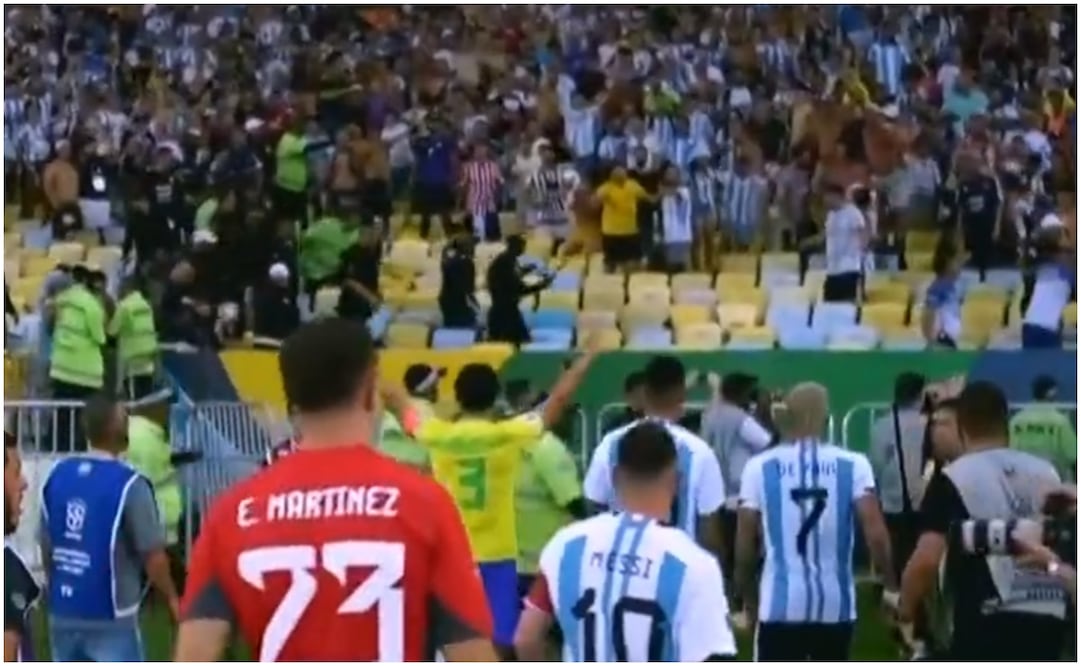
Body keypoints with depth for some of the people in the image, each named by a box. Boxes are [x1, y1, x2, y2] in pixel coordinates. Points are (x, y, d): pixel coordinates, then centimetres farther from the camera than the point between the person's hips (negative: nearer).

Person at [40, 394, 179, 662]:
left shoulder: (56, 476, 2)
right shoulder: (128, 484, -16)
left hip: (63, 614, 6)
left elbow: (47, 547, 12)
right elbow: (153, 555, -12)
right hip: (110, 617, -6)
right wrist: (172, 599, 5)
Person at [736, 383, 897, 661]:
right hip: (836, 603, 2)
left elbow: (745, 542, 1)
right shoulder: (852, 465, -2)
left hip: (781, 604, -1)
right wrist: (890, 586, 3)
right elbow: (875, 533, -9)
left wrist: (749, 599, 14)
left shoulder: (760, 466, -2)